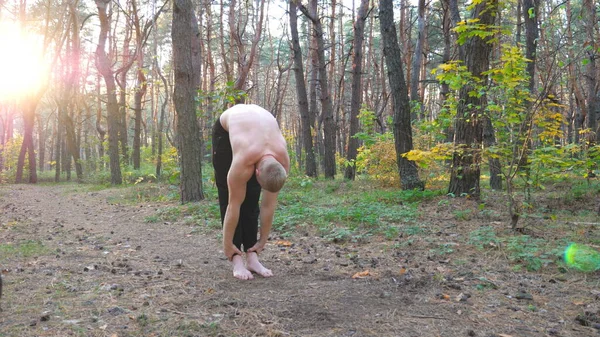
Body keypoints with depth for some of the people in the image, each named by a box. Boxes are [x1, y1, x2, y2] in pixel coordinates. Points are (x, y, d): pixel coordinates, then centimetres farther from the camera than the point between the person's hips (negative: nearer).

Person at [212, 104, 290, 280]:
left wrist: (263, 240, -9)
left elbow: (269, 204, -19)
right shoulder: (243, 161, -42)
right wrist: (227, 245, -20)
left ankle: (252, 256, -4)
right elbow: (233, 205, -31)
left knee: (252, 197, -7)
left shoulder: (283, 160, -31)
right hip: (226, 129, -3)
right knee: (229, 195, -13)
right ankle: (237, 259, -11)